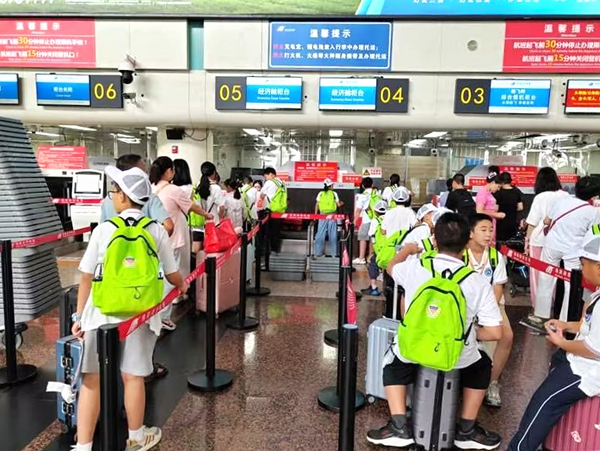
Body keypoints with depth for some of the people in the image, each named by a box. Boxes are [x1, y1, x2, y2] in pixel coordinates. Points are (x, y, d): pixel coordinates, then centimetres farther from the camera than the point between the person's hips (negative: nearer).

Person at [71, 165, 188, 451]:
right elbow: (173, 276, 2)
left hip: (102, 312, 0)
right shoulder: (157, 231, -3)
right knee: (132, 377, 13)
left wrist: (79, 315, 8)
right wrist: (182, 287, 25)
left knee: (91, 379, 11)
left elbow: (86, 277, -3)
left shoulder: (104, 229, -5)